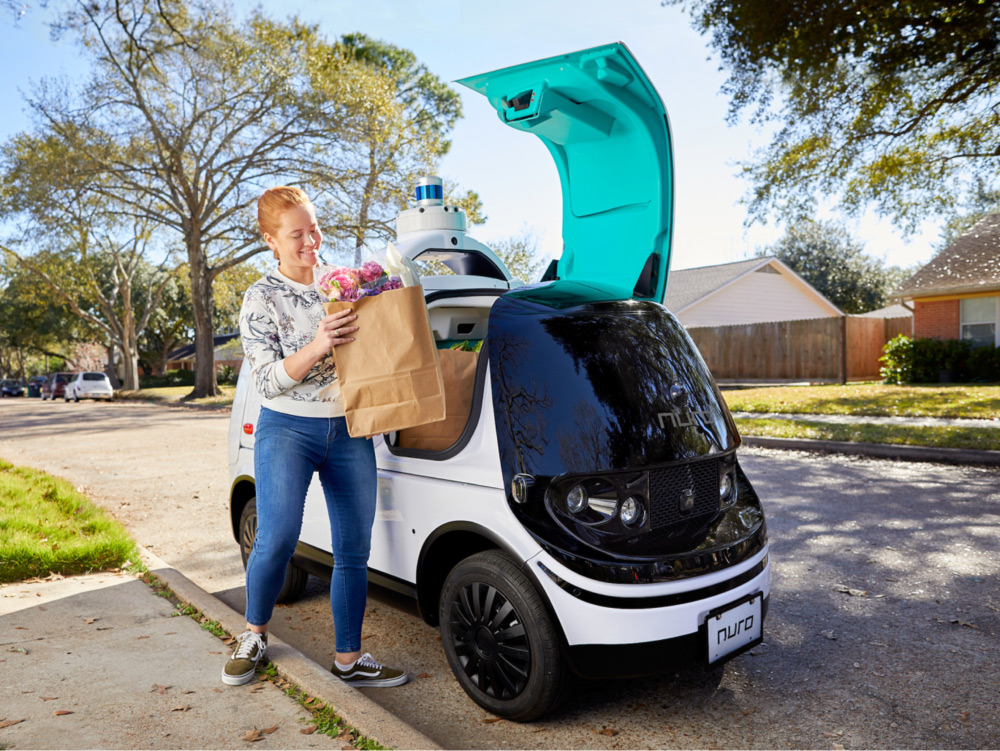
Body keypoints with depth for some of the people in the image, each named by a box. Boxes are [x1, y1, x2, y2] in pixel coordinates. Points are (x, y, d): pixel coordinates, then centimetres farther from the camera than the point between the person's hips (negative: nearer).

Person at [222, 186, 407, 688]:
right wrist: (317, 346, -27)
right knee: (277, 539, -17)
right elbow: (267, 380, -12)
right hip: (288, 429, -3)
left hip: (350, 431, 4)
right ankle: (254, 634, 13)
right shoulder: (261, 299, -3)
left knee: (354, 552, 5)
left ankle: (350, 658, 19)